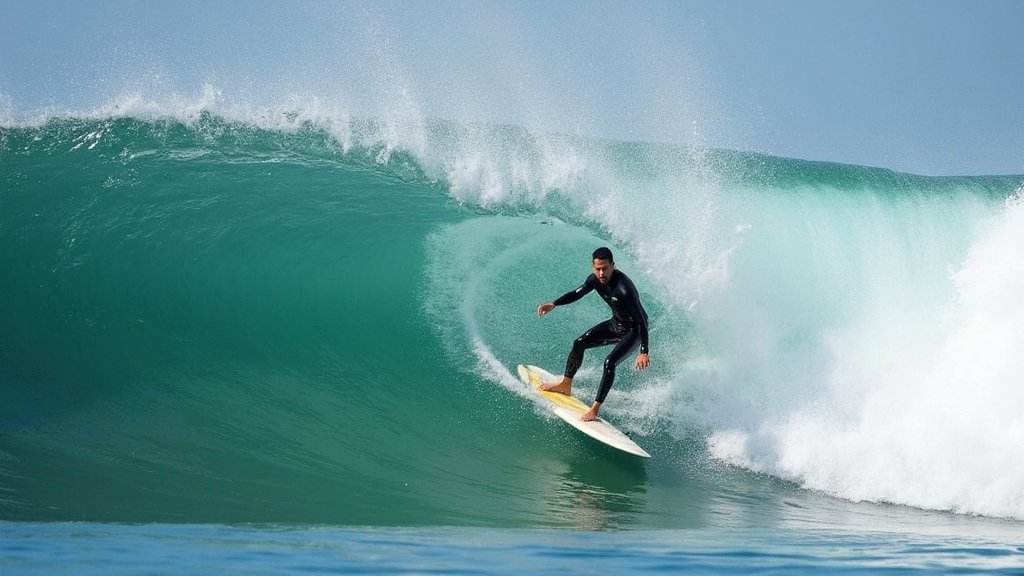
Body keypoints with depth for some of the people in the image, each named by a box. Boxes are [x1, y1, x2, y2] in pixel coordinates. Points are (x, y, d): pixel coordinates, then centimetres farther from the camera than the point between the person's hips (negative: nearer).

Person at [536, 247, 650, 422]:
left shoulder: (624, 288, -36)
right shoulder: (595, 279, -12)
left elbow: (641, 320, -36)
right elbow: (577, 294, 7)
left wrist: (644, 353, -42)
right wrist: (554, 304, -6)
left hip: (633, 330, -8)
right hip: (615, 324, 8)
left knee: (610, 363, -24)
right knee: (579, 343, 6)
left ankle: (595, 409, -18)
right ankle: (565, 385, 23)